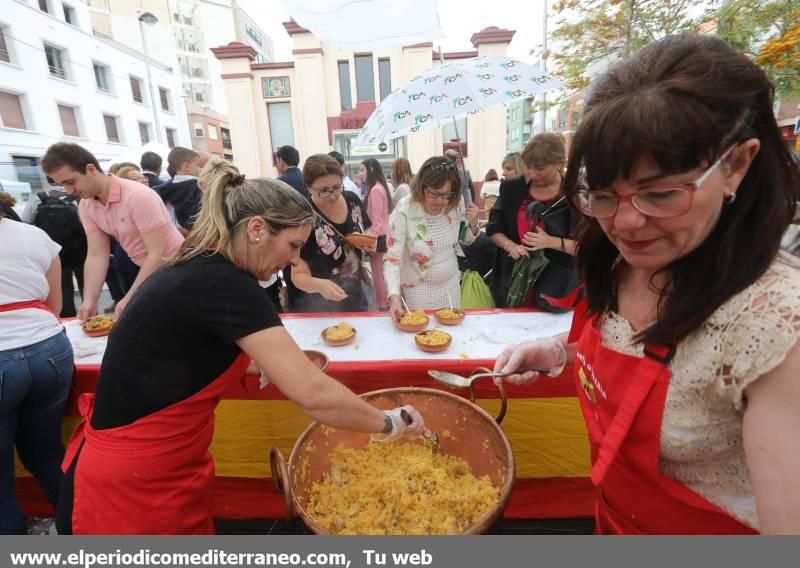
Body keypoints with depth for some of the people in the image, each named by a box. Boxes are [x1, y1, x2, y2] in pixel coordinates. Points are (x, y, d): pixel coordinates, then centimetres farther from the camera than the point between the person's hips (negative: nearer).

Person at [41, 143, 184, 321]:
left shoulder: (138, 196, -24)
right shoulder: (86, 206, -1)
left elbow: (157, 254, -25)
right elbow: (96, 255, -2)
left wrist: (129, 299, -26)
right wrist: (89, 300, -14)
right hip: (145, 273, 7)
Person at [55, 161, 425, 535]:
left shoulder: (200, 271, 2)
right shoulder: (224, 285, -27)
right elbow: (312, 393, -30)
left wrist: (275, 359, 6)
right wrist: (388, 424, -13)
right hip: (132, 489, -8)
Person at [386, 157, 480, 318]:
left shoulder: (456, 205, -10)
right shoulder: (404, 210, -23)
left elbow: (465, 240, 7)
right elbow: (393, 258, -23)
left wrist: (473, 224, -15)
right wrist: (394, 296, -35)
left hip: (450, 285, 4)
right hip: (418, 289, -4)